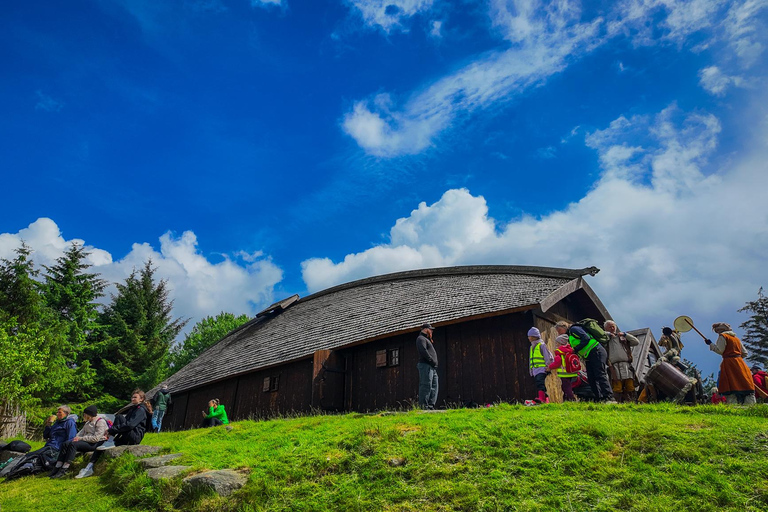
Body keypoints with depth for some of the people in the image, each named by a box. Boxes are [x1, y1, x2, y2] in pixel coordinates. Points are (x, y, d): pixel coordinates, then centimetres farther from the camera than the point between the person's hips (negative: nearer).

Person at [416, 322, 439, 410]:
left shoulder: (427, 339, 29)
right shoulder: (421, 338, -3)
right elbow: (423, 351, -18)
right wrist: (432, 361, -18)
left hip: (432, 367, 10)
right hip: (426, 366, -10)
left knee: (434, 387, 8)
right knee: (426, 386, -12)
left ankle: (431, 406, 9)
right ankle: (423, 407, -12)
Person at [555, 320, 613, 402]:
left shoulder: (573, 329, -8)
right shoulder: (569, 336, 21)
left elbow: (586, 338, -20)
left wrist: (575, 349, -18)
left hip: (596, 352, -10)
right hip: (588, 357, 10)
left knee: (600, 375, -16)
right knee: (591, 378, 5)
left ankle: (609, 398, -20)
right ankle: (599, 398, 4)